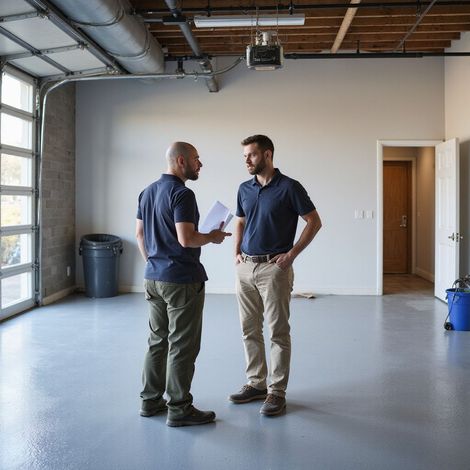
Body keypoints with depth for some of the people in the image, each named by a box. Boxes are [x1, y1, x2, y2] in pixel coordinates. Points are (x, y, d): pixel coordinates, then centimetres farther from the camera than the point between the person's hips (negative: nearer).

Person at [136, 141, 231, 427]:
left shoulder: (148, 192, 11)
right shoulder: (182, 194, -17)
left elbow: (140, 234, 16)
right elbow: (186, 239, -25)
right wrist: (213, 237, -7)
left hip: (154, 277, 9)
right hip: (182, 280, -9)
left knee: (158, 341, 16)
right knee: (183, 346, 0)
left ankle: (151, 400, 24)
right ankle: (179, 409, 8)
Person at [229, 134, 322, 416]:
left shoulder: (289, 187, -8)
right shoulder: (244, 189, 10)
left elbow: (314, 222, -5)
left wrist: (292, 253, -10)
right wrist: (236, 252, 9)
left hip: (274, 268, -6)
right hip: (246, 268, 6)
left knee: (278, 331, 0)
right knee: (250, 330, 11)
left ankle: (277, 391, 8)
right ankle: (256, 383, 24)